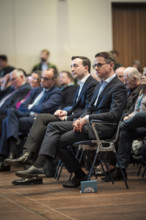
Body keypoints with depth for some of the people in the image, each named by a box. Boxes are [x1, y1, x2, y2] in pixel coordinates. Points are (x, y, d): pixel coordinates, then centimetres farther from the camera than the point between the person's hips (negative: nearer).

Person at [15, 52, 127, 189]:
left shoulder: (118, 87, -9)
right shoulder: (100, 85, 21)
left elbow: (114, 115, -19)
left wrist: (87, 118, -20)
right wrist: (81, 119, -3)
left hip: (102, 128, -9)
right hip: (89, 123, 9)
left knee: (59, 141, -15)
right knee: (53, 126, -7)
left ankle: (80, 175, -3)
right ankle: (39, 165, -20)